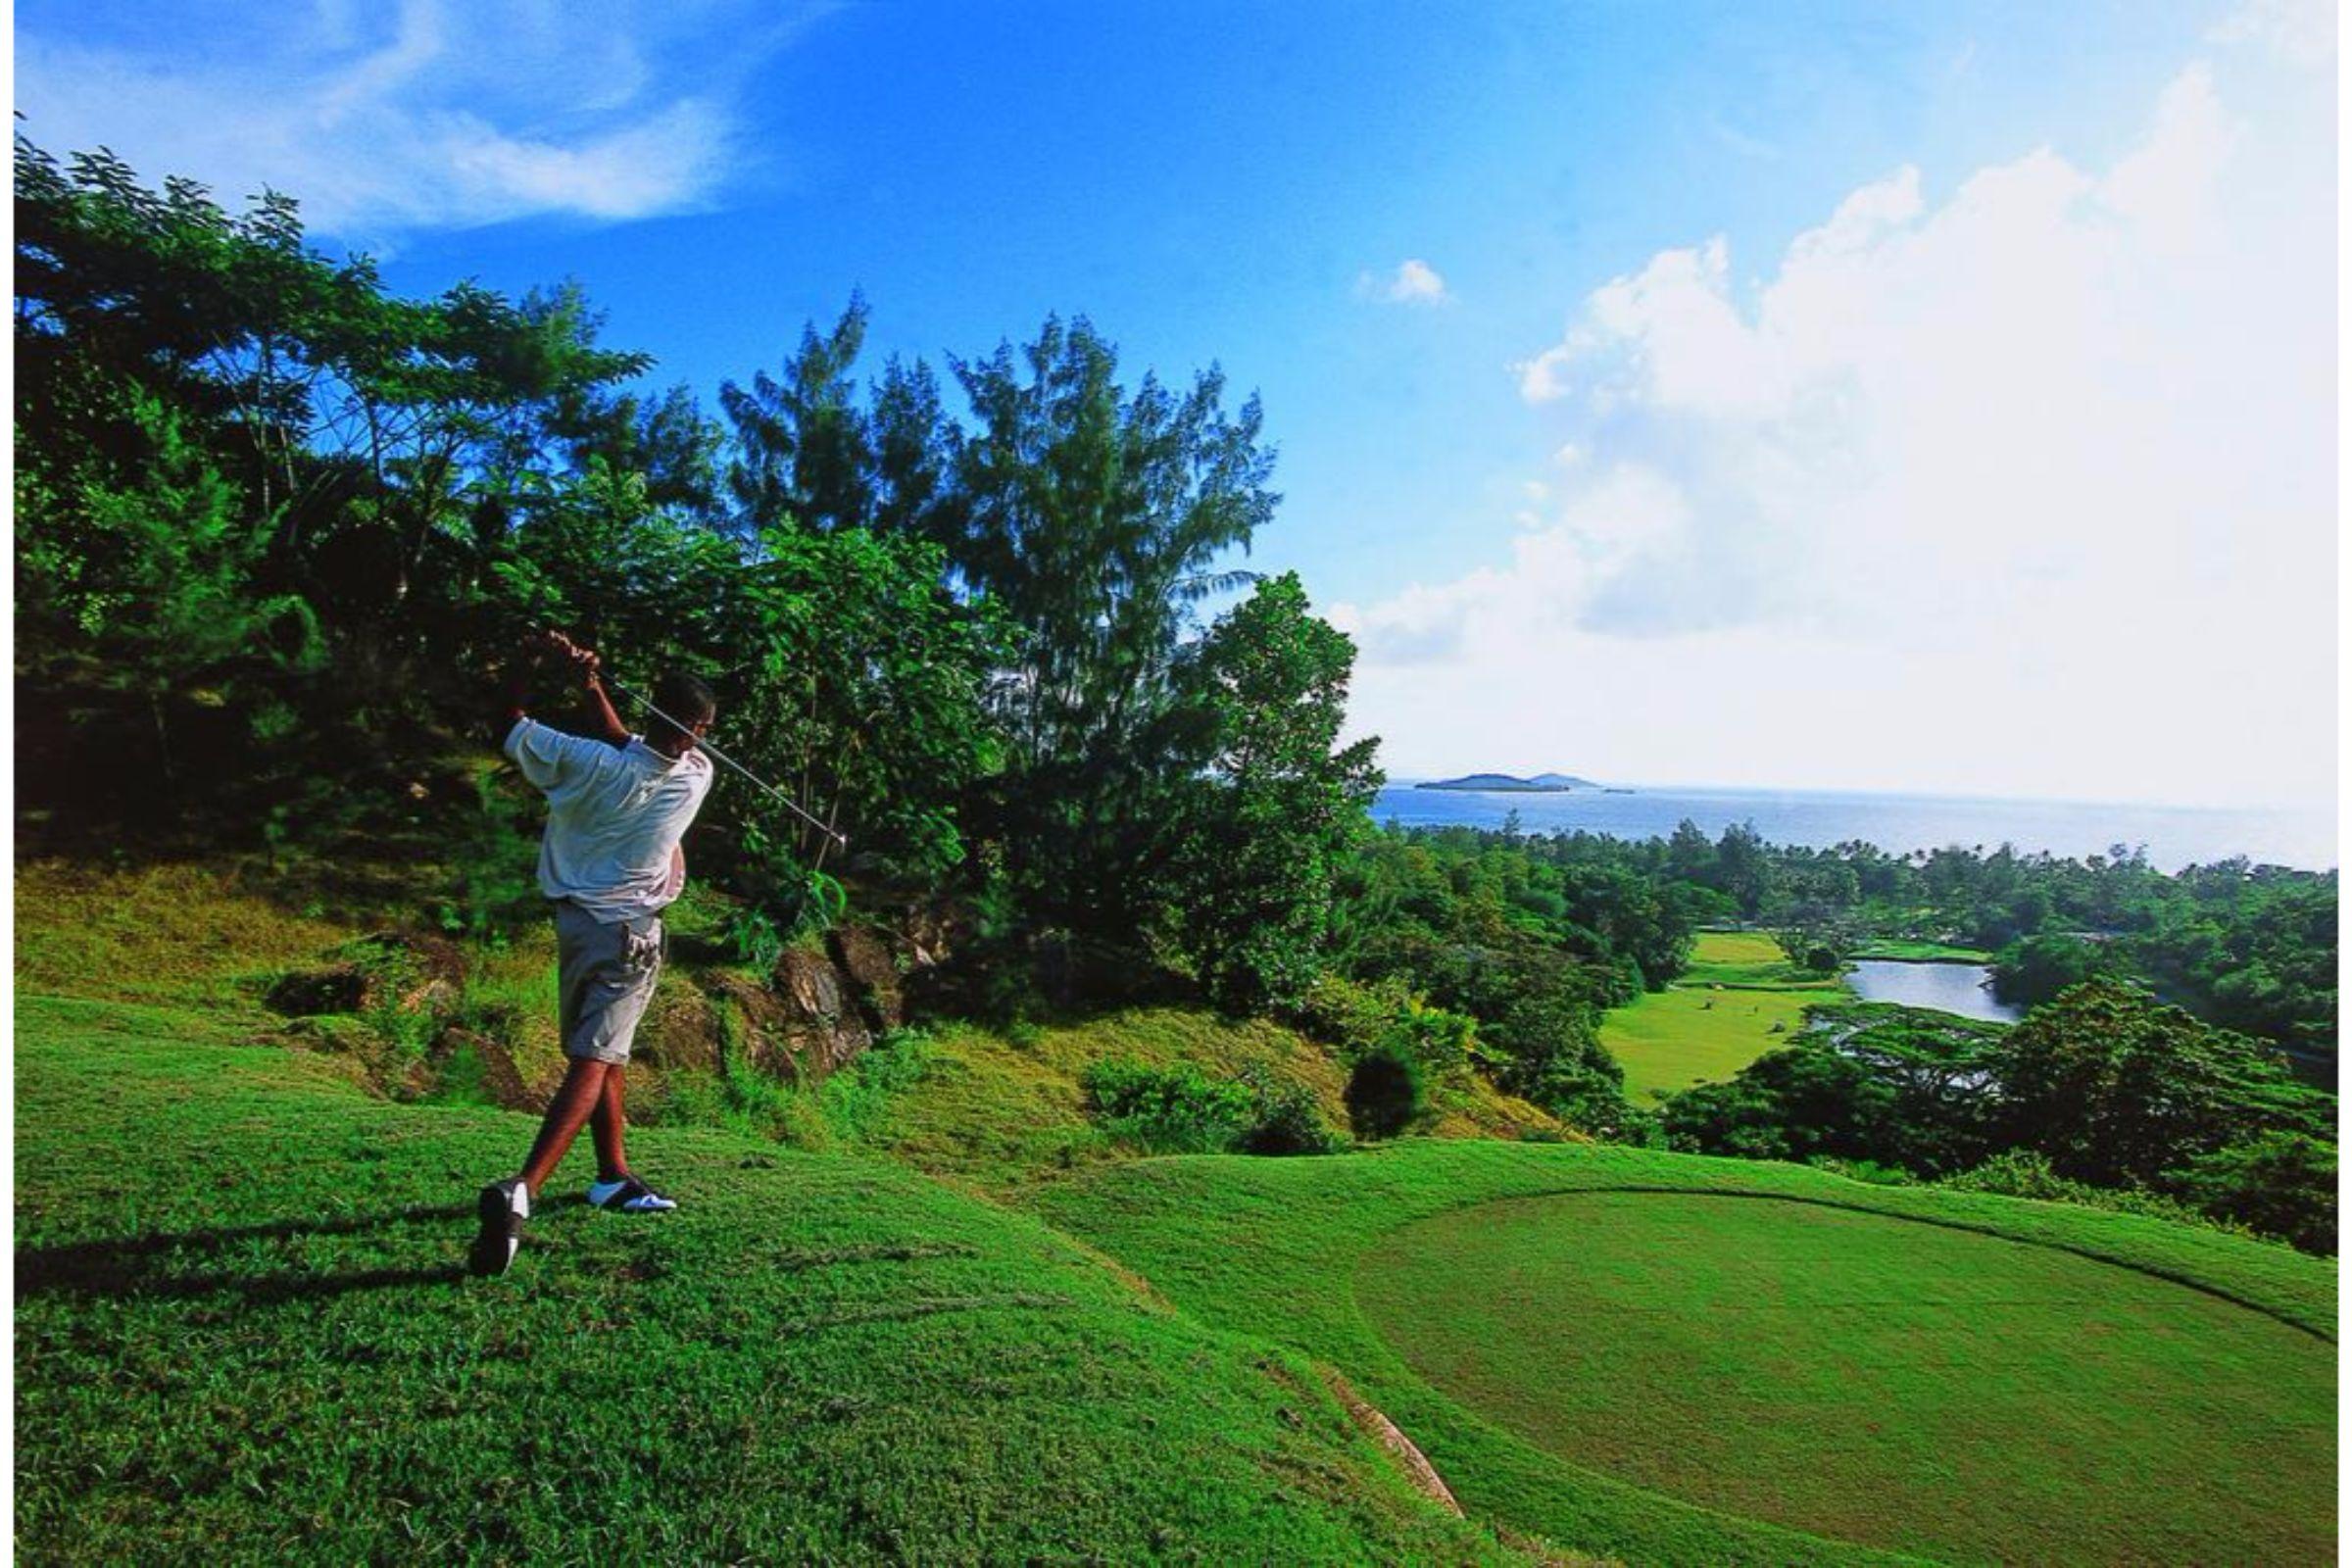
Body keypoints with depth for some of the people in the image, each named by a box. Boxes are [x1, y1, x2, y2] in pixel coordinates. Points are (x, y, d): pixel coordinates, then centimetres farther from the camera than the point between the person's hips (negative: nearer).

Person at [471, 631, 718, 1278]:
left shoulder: (589, 761, -14)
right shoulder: (697, 776, -13)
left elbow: (511, 718, 2)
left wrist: (531, 654, 8)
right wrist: (591, 683, -1)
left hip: (574, 920, 4)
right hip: (629, 933, -4)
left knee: (606, 1054, 17)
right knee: (595, 1061, -6)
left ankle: (614, 1177, 29)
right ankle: (522, 1188, -22)